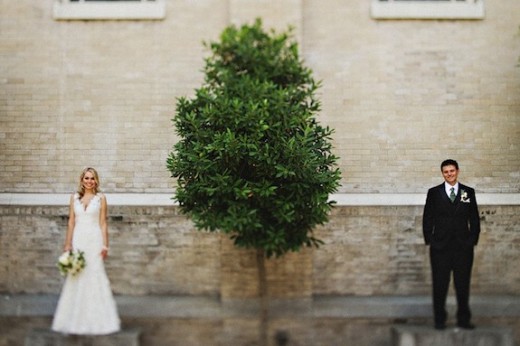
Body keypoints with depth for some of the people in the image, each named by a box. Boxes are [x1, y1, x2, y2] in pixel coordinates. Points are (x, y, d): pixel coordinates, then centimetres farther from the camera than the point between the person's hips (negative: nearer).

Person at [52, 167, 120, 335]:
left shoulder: (100, 198, 3)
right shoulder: (75, 197, 10)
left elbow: (103, 223, 1)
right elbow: (71, 222, 8)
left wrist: (105, 245, -5)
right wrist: (68, 244, 3)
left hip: (94, 239, -2)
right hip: (78, 239, 2)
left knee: (95, 276, -4)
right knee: (77, 277, 2)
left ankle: (96, 319, 4)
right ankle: (76, 319, 12)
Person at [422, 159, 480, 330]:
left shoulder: (469, 192, 6)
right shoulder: (434, 192, 4)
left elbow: (474, 219, 8)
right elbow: (427, 218, 4)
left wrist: (473, 239, 0)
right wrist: (429, 240, -1)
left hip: (463, 246, 1)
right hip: (440, 246, -1)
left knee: (463, 284, 6)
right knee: (440, 284, 4)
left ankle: (463, 319, 17)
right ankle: (439, 320, 14)